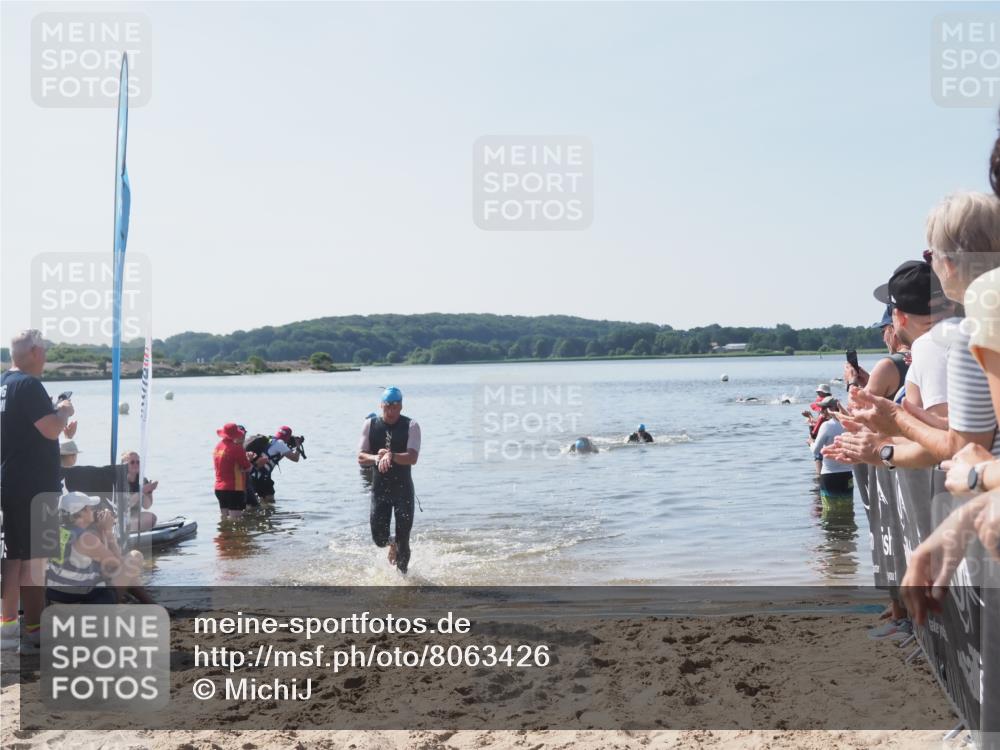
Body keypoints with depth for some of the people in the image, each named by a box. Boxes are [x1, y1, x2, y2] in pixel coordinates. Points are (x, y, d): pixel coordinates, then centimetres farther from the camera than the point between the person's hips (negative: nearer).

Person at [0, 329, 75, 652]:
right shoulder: (28, 385, -16)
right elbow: (52, 429, -23)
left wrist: (54, 412, 18)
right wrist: (64, 411, -5)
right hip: (33, 486, -9)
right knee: (34, 557, -3)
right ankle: (34, 630, 2)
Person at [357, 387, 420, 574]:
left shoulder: (411, 426, -6)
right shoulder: (370, 425, 1)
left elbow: (412, 458, -18)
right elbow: (361, 458, -3)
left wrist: (392, 456, -35)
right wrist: (377, 458, -23)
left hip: (403, 489, -2)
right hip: (379, 488, 2)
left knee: (403, 541, 1)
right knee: (379, 539, 2)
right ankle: (392, 542, 38)